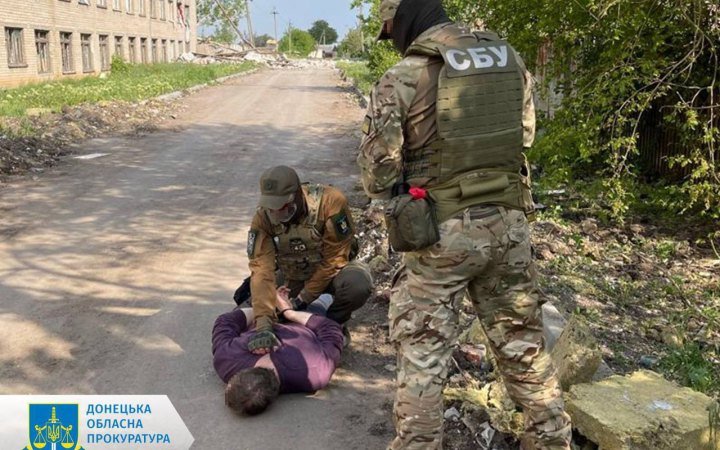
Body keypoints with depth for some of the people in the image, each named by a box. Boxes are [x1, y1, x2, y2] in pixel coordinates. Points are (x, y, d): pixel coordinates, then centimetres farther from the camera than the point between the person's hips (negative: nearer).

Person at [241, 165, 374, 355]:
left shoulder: (330, 201, -32)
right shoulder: (263, 218, -24)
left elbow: (334, 258, -24)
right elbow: (262, 269, -31)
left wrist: (303, 299, -23)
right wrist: (264, 323, -43)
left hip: (332, 268, -3)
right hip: (292, 275, 3)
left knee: (357, 284, -36)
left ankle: (333, 325, -4)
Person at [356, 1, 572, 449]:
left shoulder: (402, 80, -11)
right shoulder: (511, 58, 5)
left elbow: (377, 175, -10)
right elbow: (525, 136, 13)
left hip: (443, 230, -5)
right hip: (509, 221, 5)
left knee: (422, 350, 8)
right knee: (522, 342, 19)